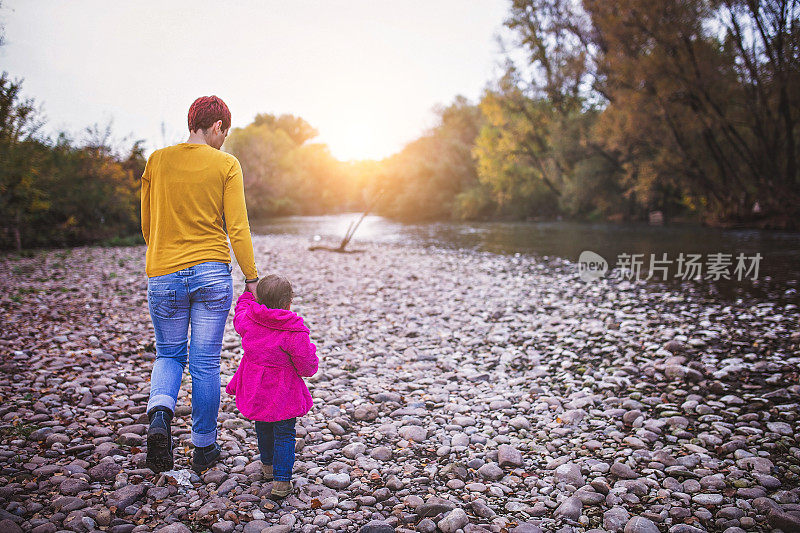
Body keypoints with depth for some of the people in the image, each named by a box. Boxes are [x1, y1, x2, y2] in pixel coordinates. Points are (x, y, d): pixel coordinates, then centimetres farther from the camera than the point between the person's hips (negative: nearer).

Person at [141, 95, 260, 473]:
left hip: (164, 275, 2)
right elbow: (237, 227, -7)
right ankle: (204, 448, 19)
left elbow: (147, 225, 12)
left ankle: (160, 413, -9)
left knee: (169, 355, 19)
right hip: (212, 274, -2)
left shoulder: (157, 161, 5)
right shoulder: (226, 164, -3)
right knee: (205, 363, 8)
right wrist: (251, 279, -1)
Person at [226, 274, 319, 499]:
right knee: (284, 434, 8)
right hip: (283, 394, -5)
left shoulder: (248, 320, -9)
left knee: (263, 427, 26)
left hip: (255, 390, 5)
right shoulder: (295, 333, -23)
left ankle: (267, 465, 44)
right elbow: (307, 368, -18)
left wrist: (247, 297, 32)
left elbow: (239, 317, 18)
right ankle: (281, 481, 6)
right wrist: (310, 351, 3)